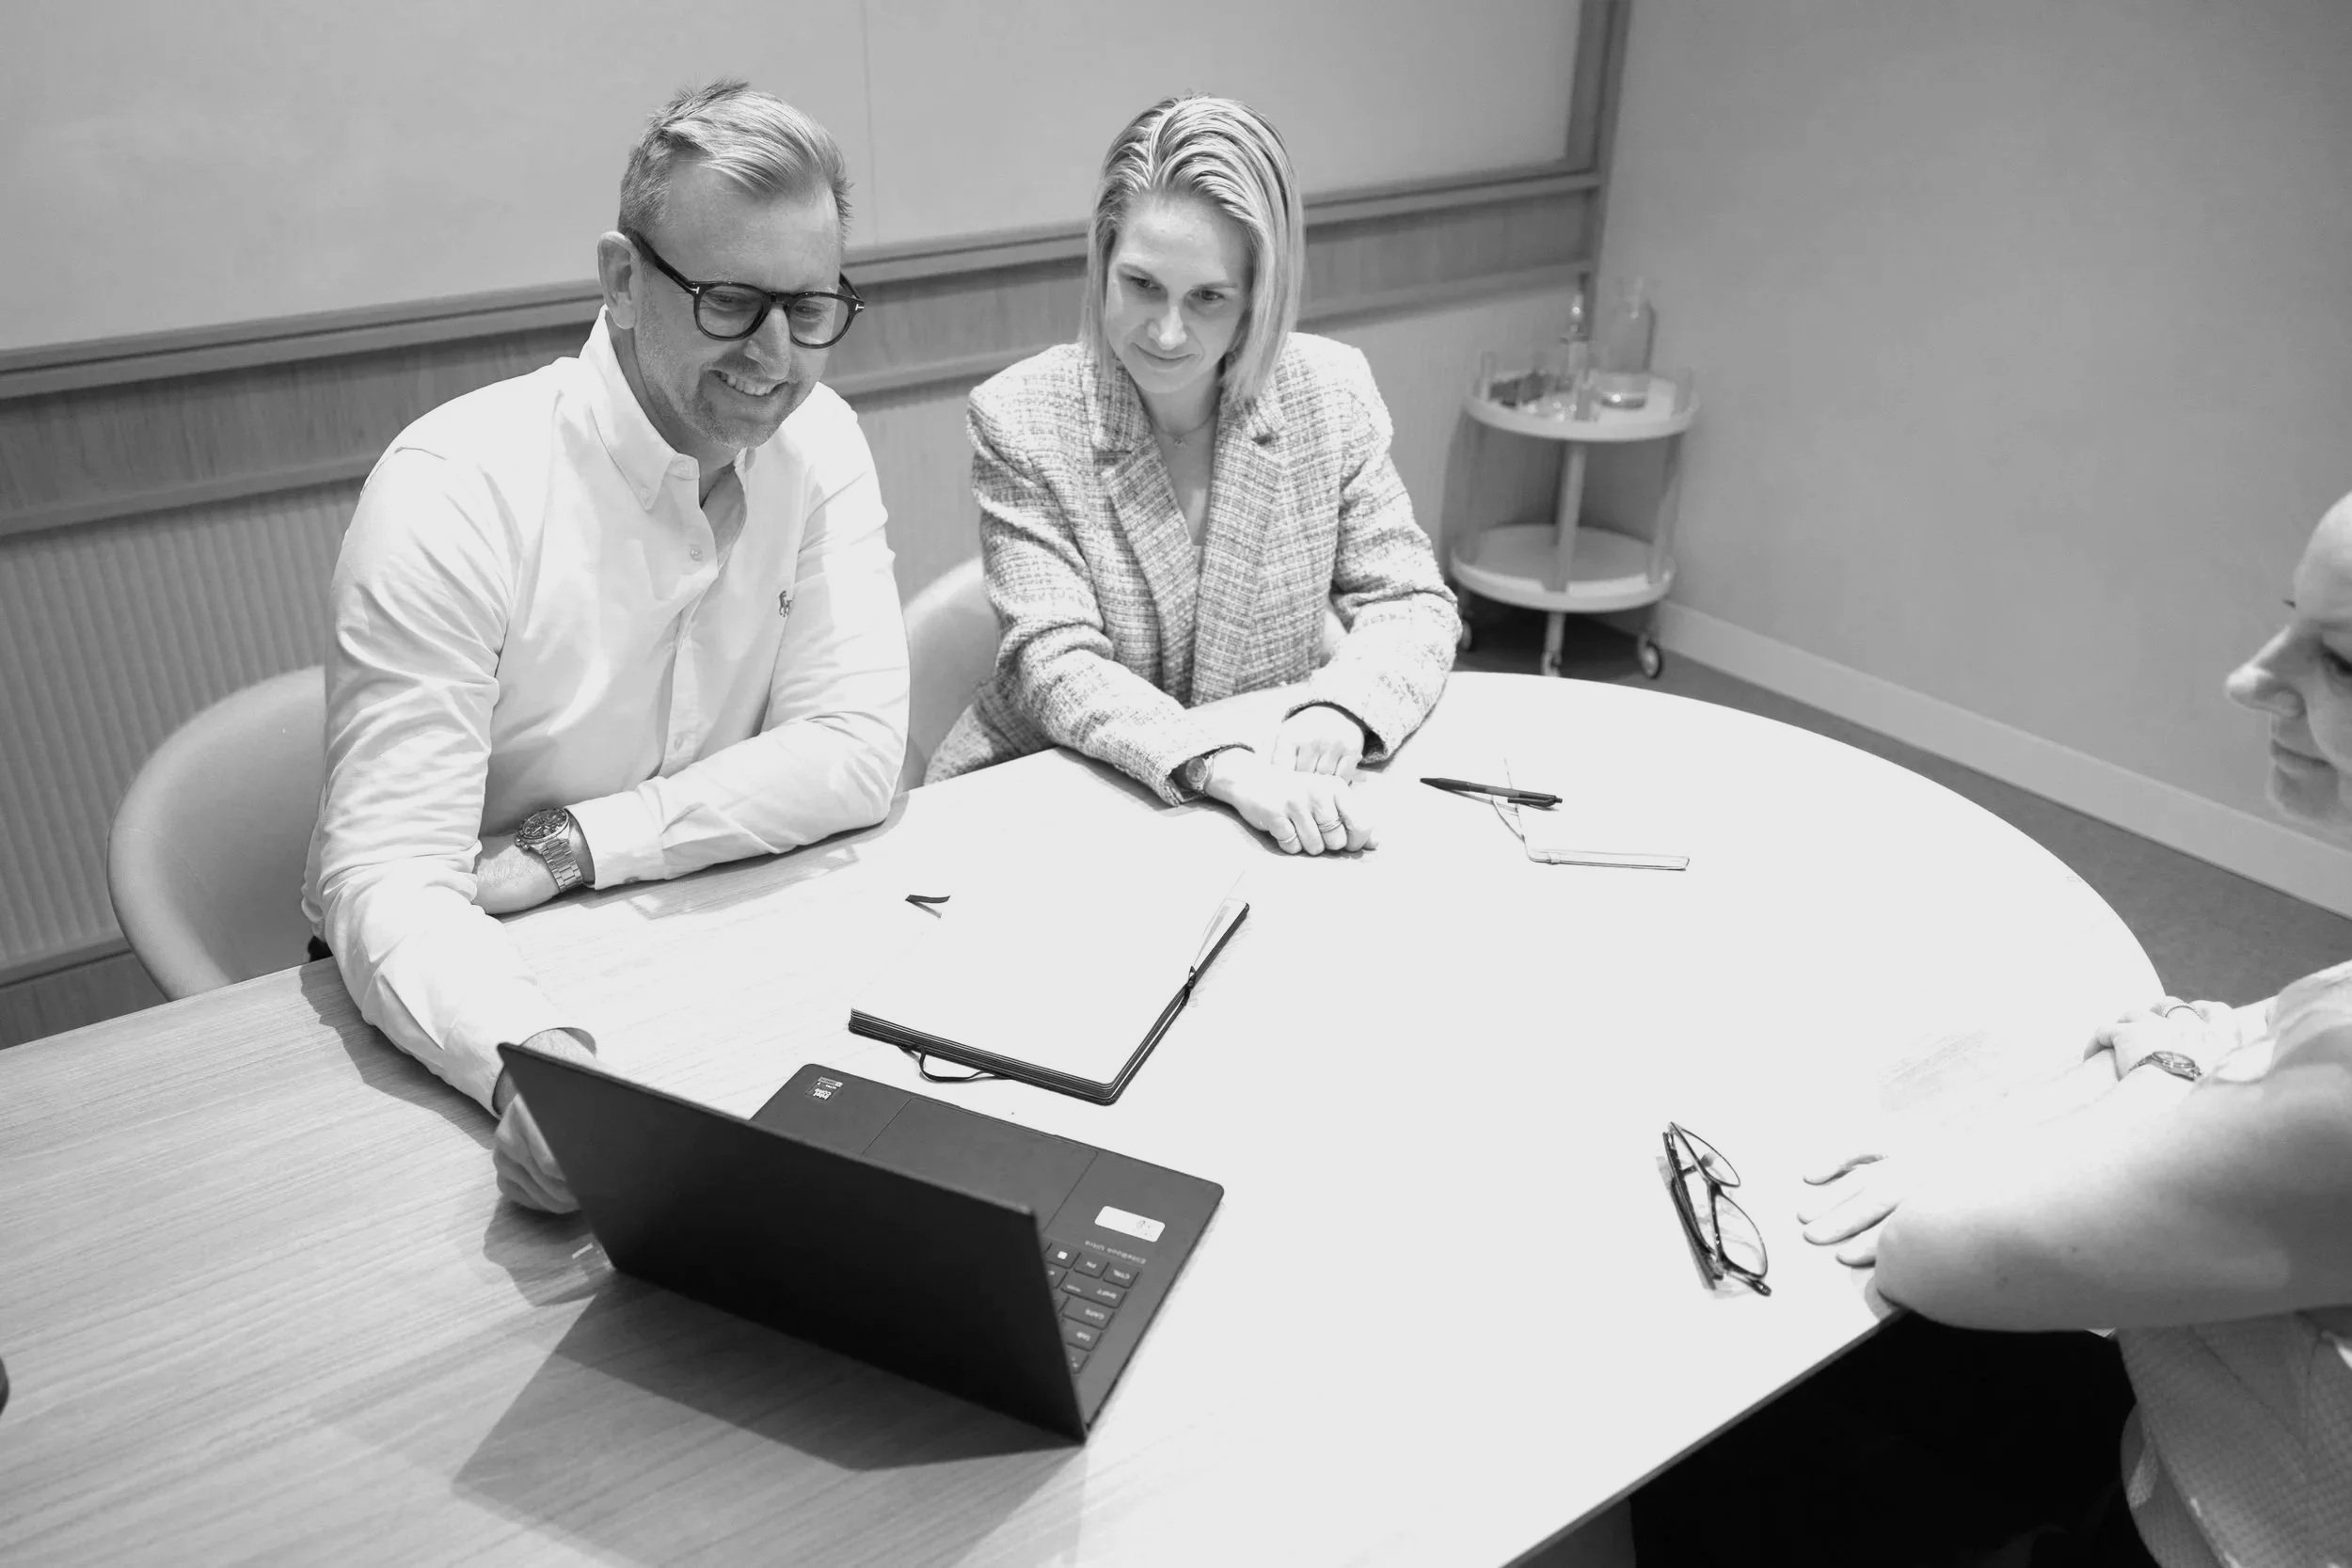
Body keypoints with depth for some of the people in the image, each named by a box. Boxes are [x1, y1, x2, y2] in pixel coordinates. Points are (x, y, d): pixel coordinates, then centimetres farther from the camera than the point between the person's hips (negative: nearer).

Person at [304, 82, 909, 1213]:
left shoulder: (817, 444, -5)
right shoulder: (454, 490, -19)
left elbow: (858, 749, -11)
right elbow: (386, 872, -25)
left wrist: (569, 844, -19)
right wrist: (534, 1056, -45)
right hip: (486, 996, -3)